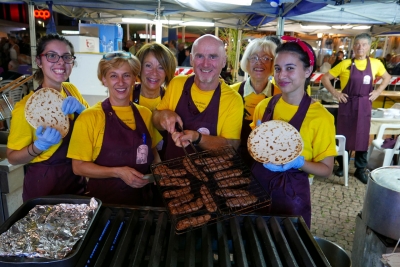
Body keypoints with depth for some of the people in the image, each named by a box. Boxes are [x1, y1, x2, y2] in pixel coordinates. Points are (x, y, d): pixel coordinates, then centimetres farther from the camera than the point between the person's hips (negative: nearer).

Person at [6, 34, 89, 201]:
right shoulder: (27, 106, -19)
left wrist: (80, 108, -16)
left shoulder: (71, 90, -4)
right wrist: (39, 146, -30)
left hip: (76, 179, 6)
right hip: (44, 184, -5)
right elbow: (12, 157, -12)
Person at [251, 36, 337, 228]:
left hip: (290, 194, -4)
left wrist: (298, 162, -26)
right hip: (257, 185, 4)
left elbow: (326, 169, -9)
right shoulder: (264, 106, -3)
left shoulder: (320, 116, -15)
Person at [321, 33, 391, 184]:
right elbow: (325, 78, -3)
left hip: (364, 106, 2)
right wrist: (335, 93, -11)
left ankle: (360, 170, 21)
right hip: (347, 105, -2)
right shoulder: (345, 64, -7)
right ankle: (342, 165, 25)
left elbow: (387, 78, 18)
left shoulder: (376, 64, 2)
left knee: (362, 138, 8)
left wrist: (378, 91, 4)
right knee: (344, 136, 8)